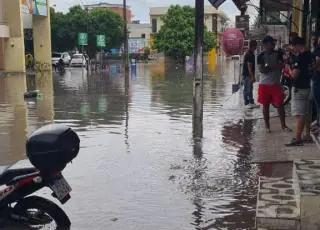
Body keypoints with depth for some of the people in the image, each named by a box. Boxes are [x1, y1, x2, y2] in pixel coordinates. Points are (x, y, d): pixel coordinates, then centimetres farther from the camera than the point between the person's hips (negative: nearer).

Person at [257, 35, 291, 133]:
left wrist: (268, 67, -16)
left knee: (280, 104, -2)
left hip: (276, 84, 1)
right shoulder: (261, 56, -2)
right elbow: (262, 70, -13)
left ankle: (283, 125, 6)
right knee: (266, 105, 7)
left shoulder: (278, 54, 2)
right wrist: (274, 67, -13)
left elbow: (281, 66, -10)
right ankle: (267, 126, 17)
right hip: (264, 84, 0)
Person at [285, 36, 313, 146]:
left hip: (299, 88, -9)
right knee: (306, 113, 15)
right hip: (307, 86, 9)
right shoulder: (309, 54, 9)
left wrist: (288, 67, -4)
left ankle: (297, 138, -5)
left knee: (299, 114, -7)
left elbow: (294, 74, -21)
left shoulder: (299, 57, -20)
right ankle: (307, 135, 23)